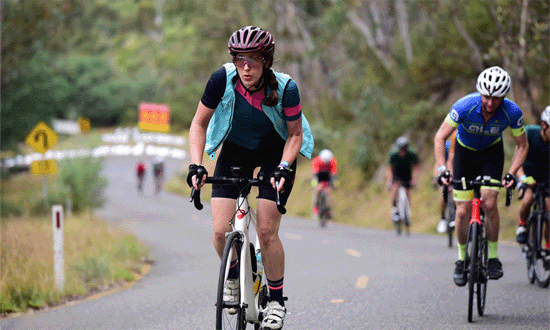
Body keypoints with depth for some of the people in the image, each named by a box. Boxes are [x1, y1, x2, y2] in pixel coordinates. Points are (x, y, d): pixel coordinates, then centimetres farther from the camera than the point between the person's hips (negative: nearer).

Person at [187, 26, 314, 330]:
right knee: (221, 231, -12)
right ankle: (232, 276, 20)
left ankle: (276, 300, 8)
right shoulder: (222, 79, -26)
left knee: (266, 231, -13)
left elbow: (295, 135, -12)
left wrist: (284, 167, -29)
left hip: (275, 153, -2)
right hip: (235, 150, 2)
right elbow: (199, 124, -11)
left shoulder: (285, 88, -28)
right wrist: (195, 165, -23)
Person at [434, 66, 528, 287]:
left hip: (492, 153, 0)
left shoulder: (512, 112, -28)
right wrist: (441, 168, -37)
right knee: (463, 212, -5)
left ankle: (493, 257, -5)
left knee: (489, 203, -21)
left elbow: (522, 146, -13)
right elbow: (440, 138, -25)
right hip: (465, 152, 0)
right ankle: (462, 259, 16)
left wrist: (512, 173, -26)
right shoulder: (464, 107, -32)